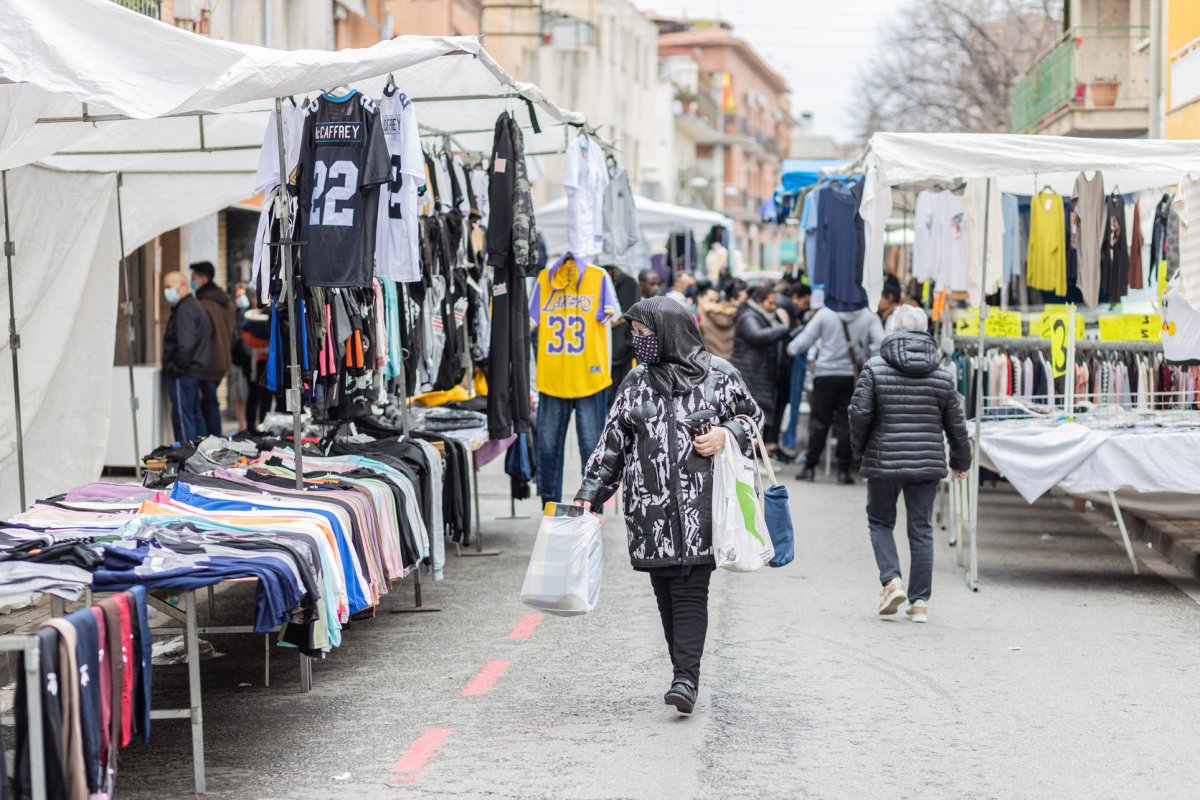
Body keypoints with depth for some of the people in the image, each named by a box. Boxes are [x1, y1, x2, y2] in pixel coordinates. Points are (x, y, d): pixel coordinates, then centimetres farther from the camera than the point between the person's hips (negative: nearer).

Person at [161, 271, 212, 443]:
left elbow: (185, 345, -24)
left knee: (183, 418, -10)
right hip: (196, 371, 11)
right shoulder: (196, 306, 19)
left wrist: (176, 369, -17)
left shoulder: (185, 310, -14)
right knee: (195, 416, 15)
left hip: (183, 375, -11)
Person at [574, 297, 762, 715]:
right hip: (649, 505, 4)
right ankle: (686, 674, 13)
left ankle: (686, 678, -13)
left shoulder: (718, 375, 2)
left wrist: (726, 435, -8)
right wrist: (589, 493, 7)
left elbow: (753, 417, 13)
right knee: (666, 592, 4)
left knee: (690, 589, -10)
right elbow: (612, 441, 13)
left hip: (699, 504, -3)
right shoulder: (637, 382, 11)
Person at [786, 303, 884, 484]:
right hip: (853, 376, 0)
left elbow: (806, 339, -1)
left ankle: (810, 467, 8)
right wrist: (868, 359, 7)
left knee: (819, 422, 7)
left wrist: (792, 348, 18)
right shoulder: (869, 317, -3)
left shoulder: (824, 314, -4)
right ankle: (843, 470, 4)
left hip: (826, 374, 0)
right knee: (846, 423, 5)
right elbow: (881, 344, -9)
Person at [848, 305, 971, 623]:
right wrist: (961, 462, 22)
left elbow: (859, 413, -9)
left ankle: (892, 580, -4)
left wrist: (861, 447, 10)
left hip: (884, 462, -2)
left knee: (880, 521, 16)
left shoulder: (875, 368, -6)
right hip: (927, 464, 2)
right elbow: (956, 423, 8)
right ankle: (919, 601, 9)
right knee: (921, 530, 8)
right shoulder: (941, 373, 3)